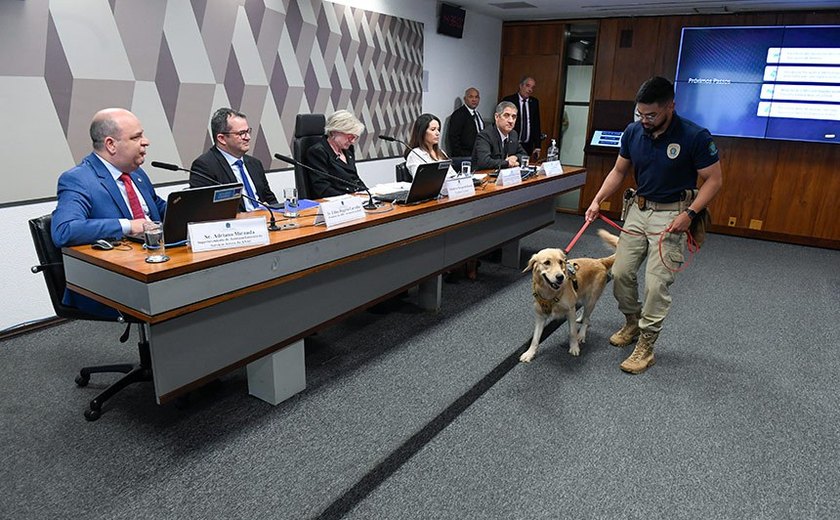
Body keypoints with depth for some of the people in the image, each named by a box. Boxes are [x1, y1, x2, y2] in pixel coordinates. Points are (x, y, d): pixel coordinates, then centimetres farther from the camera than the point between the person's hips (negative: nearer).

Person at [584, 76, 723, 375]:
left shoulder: (695, 136, -18)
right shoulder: (633, 132, -4)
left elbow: (714, 180, -11)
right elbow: (619, 171, 7)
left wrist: (689, 213, -22)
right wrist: (597, 201, -6)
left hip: (672, 215, -5)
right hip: (639, 209, 5)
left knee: (656, 283, -7)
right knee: (621, 273, 7)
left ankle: (645, 347, 6)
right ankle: (632, 323, 32)